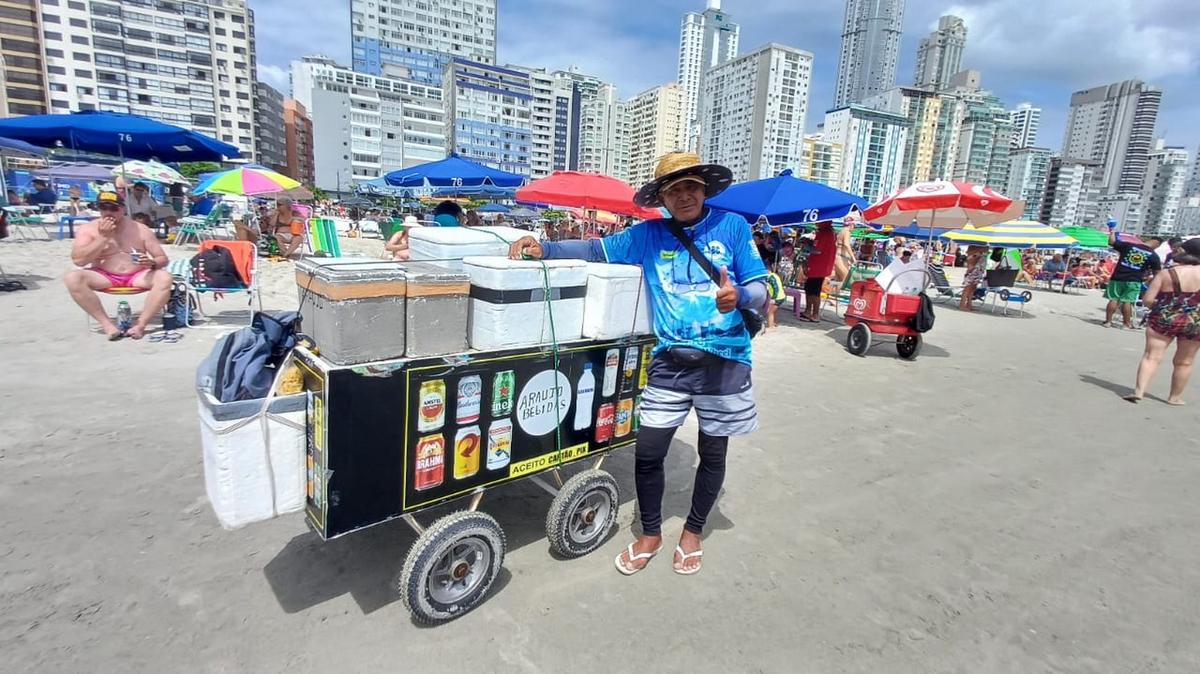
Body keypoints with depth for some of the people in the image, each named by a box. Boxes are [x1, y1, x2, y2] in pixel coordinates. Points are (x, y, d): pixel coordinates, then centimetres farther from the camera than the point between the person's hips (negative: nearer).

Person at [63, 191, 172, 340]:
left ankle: (140, 324, -28)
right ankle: (107, 324, -25)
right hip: (104, 277, 0)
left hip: (137, 277, 0)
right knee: (72, 278, -28)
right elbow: (78, 260, -11)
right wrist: (103, 237, -16)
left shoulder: (141, 229, 2)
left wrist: (152, 263, -22)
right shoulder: (87, 229, 0)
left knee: (165, 277, -30)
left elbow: (163, 258, 3)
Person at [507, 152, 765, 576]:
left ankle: (693, 530, 38)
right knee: (647, 452, 2)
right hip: (669, 363, 1)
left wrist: (738, 296, -27)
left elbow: (760, 290, -4)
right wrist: (545, 249, -11)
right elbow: (598, 250, 3)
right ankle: (650, 533, 28)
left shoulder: (733, 227, -1)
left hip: (724, 361, -1)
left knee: (712, 453, 13)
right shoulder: (649, 234, 5)